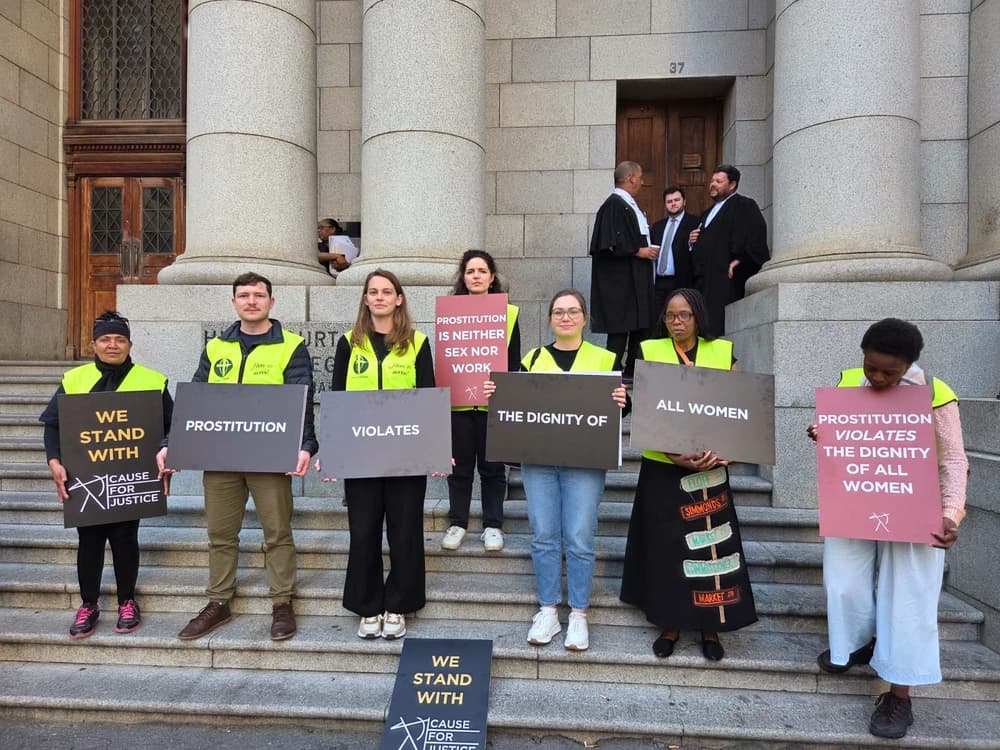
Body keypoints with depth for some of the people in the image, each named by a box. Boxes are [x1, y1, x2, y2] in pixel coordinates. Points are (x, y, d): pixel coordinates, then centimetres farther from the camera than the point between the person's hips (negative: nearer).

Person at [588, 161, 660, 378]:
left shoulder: (629, 205, 18)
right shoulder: (614, 205, -12)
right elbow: (611, 244, -21)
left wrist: (648, 249, 11)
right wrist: (638, 251, -15)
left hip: (636, 279, 10)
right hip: (620, 281, -10)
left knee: (640, 326, 10)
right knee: (620, 328, -7)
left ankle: (632, 374, 17)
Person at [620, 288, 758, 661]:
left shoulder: (723, 352, 4)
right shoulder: (650, 352, 1)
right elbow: (645, 411, -5)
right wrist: (674, 454, -19)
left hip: (712, 465, 1)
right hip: (663, 466, 0)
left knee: (712, 545, 4)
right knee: (666, 546, 6)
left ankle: (711, 628, 21)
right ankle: (670, 625, 22)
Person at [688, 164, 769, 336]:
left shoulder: (744, 205, 0)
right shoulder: (708, 213, 26)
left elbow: (756, 233, -15)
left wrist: (740, 259, -21)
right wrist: (693, 241, 11)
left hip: (726, 279, -8)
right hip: (704, 280, 8)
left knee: (719, 326, -14)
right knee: (705, 325, 4)